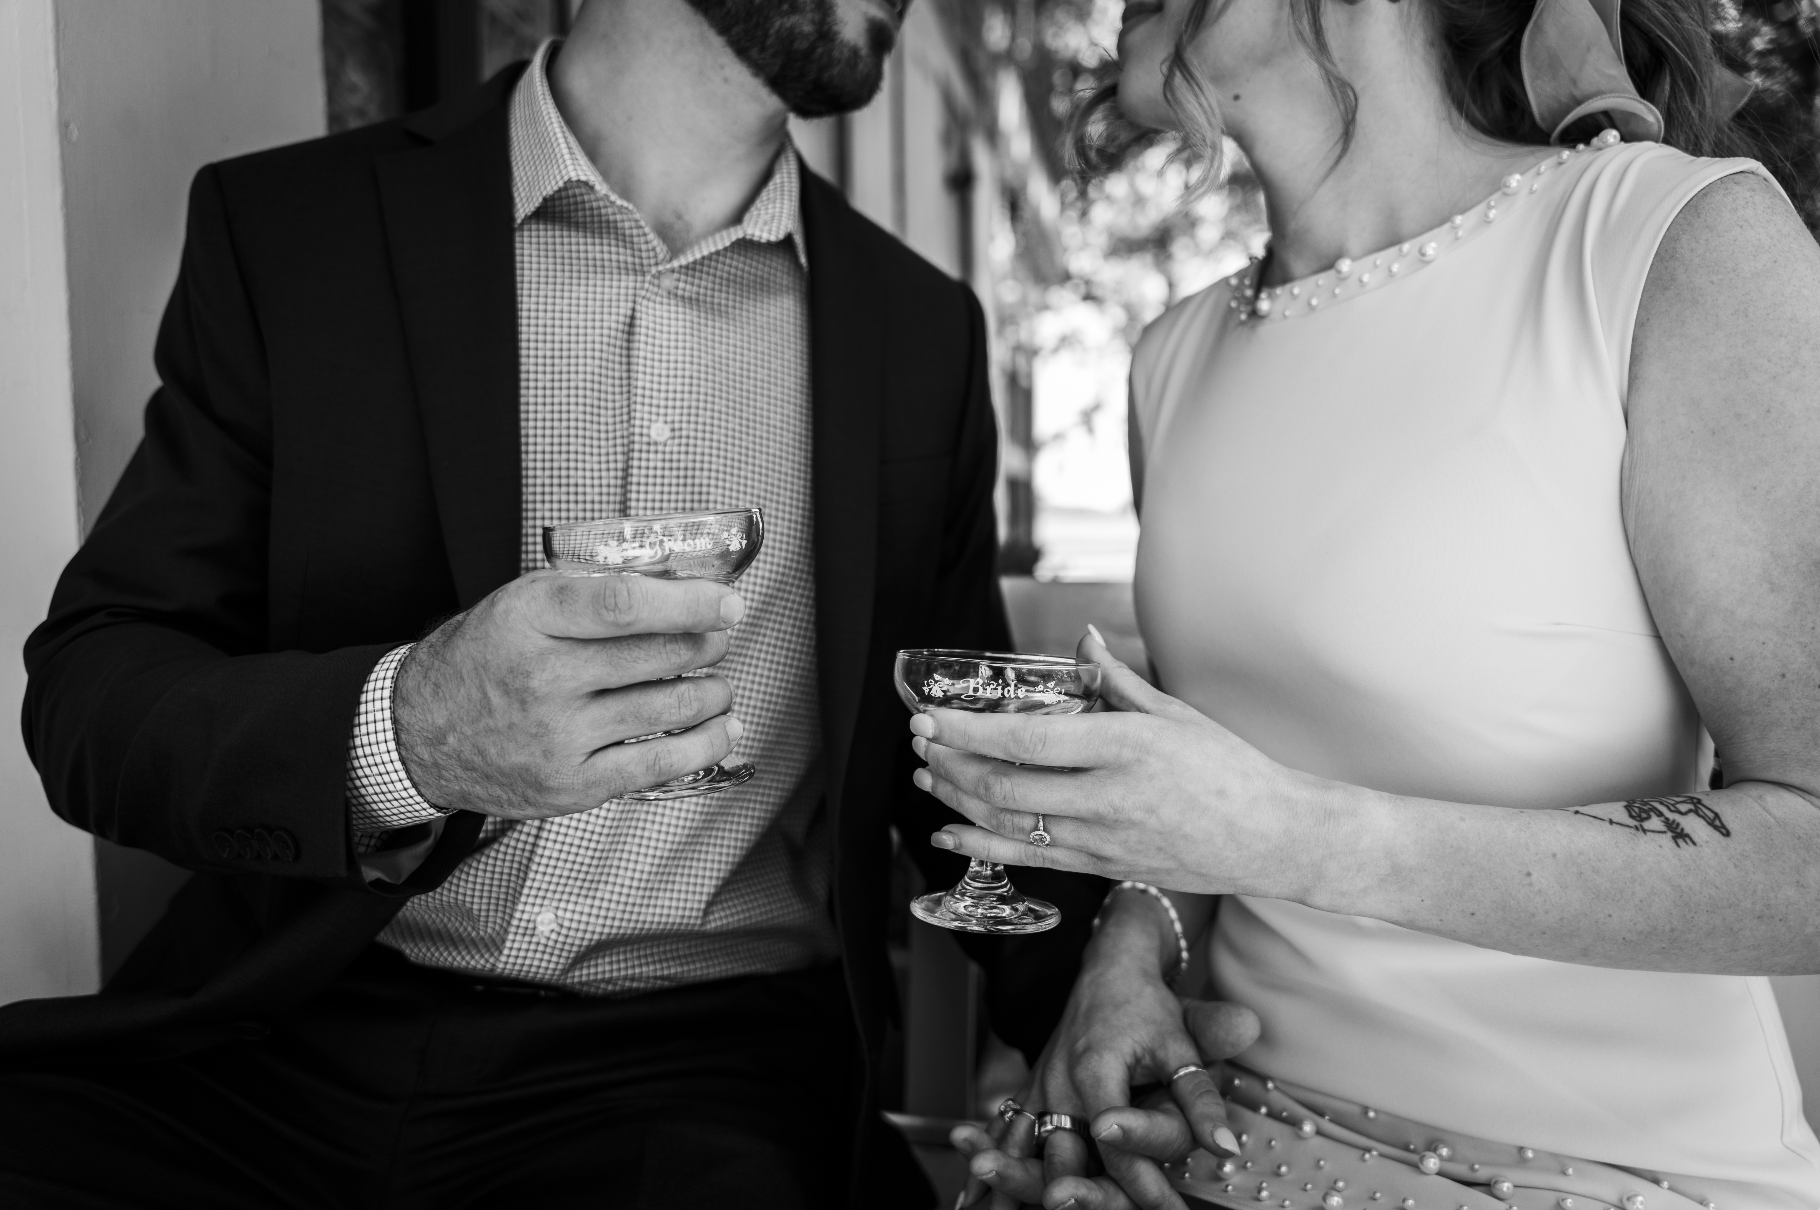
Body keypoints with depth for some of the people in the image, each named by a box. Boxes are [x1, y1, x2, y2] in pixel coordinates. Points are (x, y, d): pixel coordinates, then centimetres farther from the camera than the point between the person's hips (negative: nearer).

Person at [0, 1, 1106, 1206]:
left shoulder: (920, 327, 7)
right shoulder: (289, 229, 1)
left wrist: (1101, 1001, -5)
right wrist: (397, 733, -23)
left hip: (705, 1060, 1)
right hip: (288, 1026, 0)